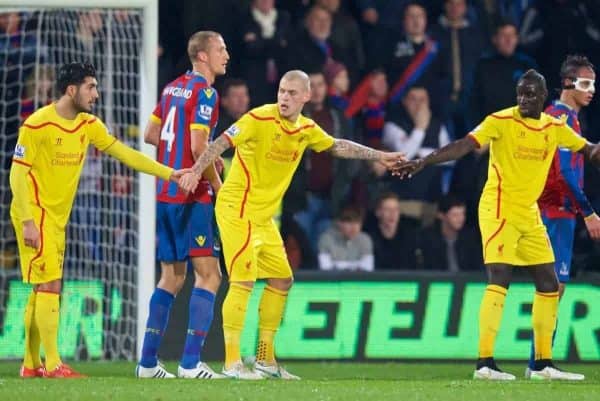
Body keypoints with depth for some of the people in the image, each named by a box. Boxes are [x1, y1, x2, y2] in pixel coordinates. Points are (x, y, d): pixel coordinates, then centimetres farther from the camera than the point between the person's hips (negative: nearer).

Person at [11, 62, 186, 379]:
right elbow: (18, 173, -15)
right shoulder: (37, 124, -15)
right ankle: (52, 364, -12)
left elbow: (124, 153, 10)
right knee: (49, 286, -12)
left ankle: (31, 365, 15)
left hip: (58, 218, 8)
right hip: (35, 215, -8)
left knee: (42, 290, 10)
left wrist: (167, 173, 3)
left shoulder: (88, 125, 7)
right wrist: (28, 222, -21)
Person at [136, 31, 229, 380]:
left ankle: (148, 361, 12)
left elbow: (151, 135, 19)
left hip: (165, 194, 9)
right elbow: (198, 147, -19)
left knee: (172, 277, 14)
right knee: (209, 275, -6)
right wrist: (218, 186, -8)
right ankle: (190, 363, -13)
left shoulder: (173, 88, 13)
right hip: (191, 196, -9)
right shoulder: (204, 92, -12)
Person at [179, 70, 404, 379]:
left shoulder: (307, 130, 7)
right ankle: (231, 362, -13)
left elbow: (338, 146, 24)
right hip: (238, 210, -8)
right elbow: (222, 142, -23)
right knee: (243, 282, -15)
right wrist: (196, 171, -36)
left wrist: (379, 156, 27)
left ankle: (265, 359, 20)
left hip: (265, 216, 8)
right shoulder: (259, 119, -15)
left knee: (281, 280, 11)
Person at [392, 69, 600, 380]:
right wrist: (422, 162, -35)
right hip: (499, 210, -7)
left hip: (530, 214, 7)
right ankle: (484, 363, -19)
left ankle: (543, 363, 19)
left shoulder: (555, 128, 7)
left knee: (549, 285, 10)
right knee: (499, 281, -17)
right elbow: (464, 145, -21)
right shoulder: (501, 121, -11)